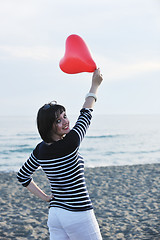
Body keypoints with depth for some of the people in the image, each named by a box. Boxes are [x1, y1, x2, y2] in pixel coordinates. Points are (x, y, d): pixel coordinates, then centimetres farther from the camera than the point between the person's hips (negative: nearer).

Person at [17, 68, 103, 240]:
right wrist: (95, 85, 9)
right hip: (78, 216, -7)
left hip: (55, 213, 7)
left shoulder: (40, 150, 2)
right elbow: (85, 115, -4)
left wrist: (45, 197, 13)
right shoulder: (70, 144, -18)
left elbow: (22, 176, 15)